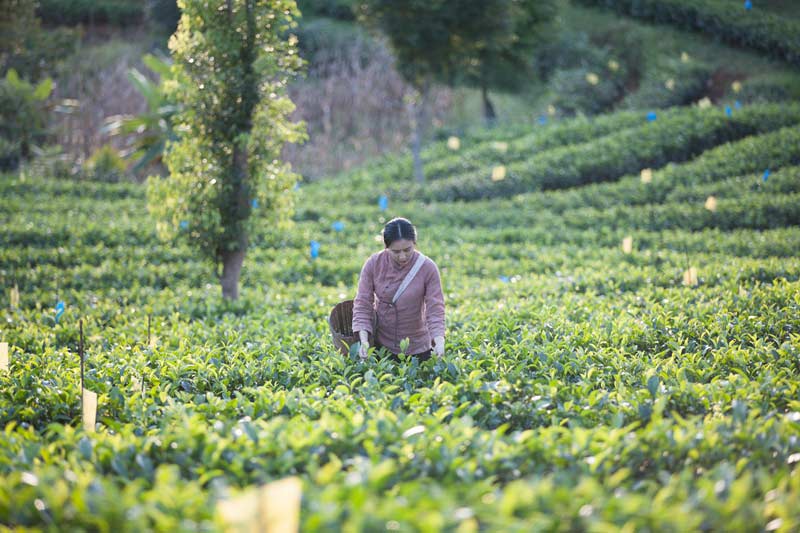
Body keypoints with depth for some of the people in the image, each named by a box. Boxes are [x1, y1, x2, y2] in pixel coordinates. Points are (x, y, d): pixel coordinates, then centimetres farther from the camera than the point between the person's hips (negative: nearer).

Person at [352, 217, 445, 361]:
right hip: (381, 346, 1)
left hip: (417, 349, -1)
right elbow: (362, 303, -11)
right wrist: (364, 340, -23)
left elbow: (435, 309, -16)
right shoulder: (373, 264, -12)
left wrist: (439, 340, -33)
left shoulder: (428, 268, -15)